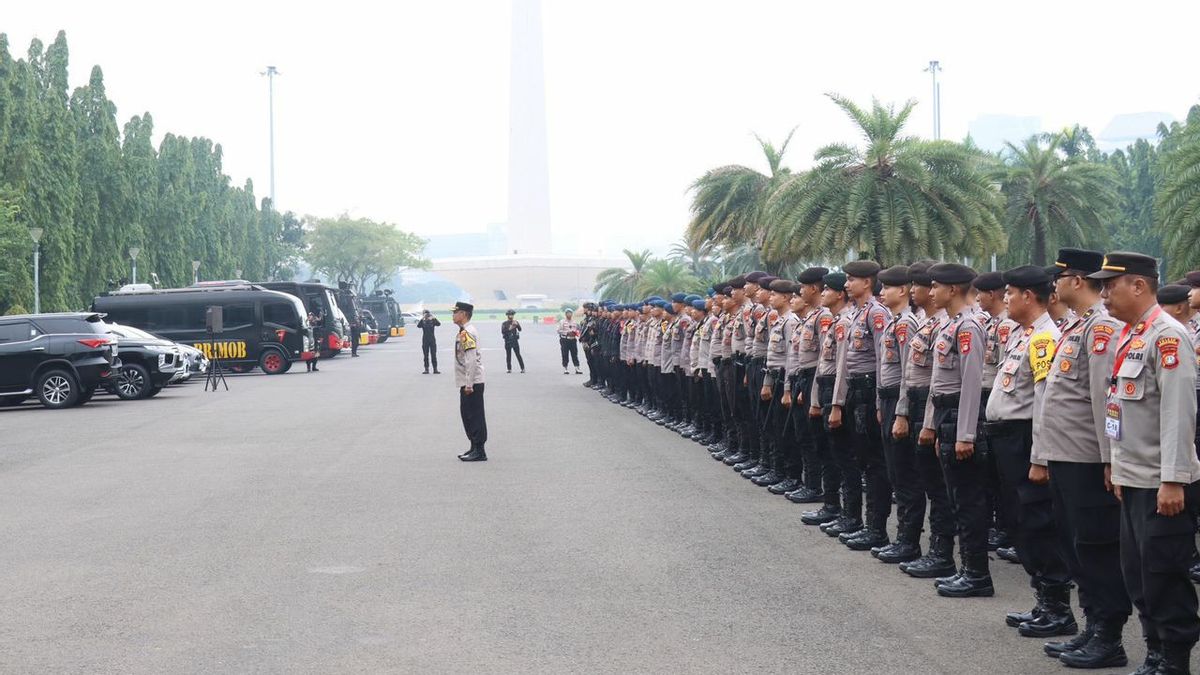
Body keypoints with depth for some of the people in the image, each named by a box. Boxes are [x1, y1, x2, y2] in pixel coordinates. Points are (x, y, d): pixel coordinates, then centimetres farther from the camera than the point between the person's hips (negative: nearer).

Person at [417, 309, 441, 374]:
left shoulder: (433, 321, 2)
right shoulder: (423, 322, 2)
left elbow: (439, 324, -16)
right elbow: (418, 326, -18)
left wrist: (434, 318, -30)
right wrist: (422, 319, -28)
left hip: (432, 340, 0)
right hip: (425, 340, 0)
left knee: (433, 355, -1)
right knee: (426, 355, 2)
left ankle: (435, 369, 1)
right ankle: (426, 369, 5)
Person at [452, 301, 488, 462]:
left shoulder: (467, 333, -17)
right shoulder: (465, 332, 15)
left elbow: (471, 360, -22)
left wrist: (469, 384, -22)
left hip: (472, 383, -10)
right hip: (467, 383, 10)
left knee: (474, 416, -6)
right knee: (467, 415, 15)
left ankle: (479, 451, -3)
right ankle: (475, 448, 22)